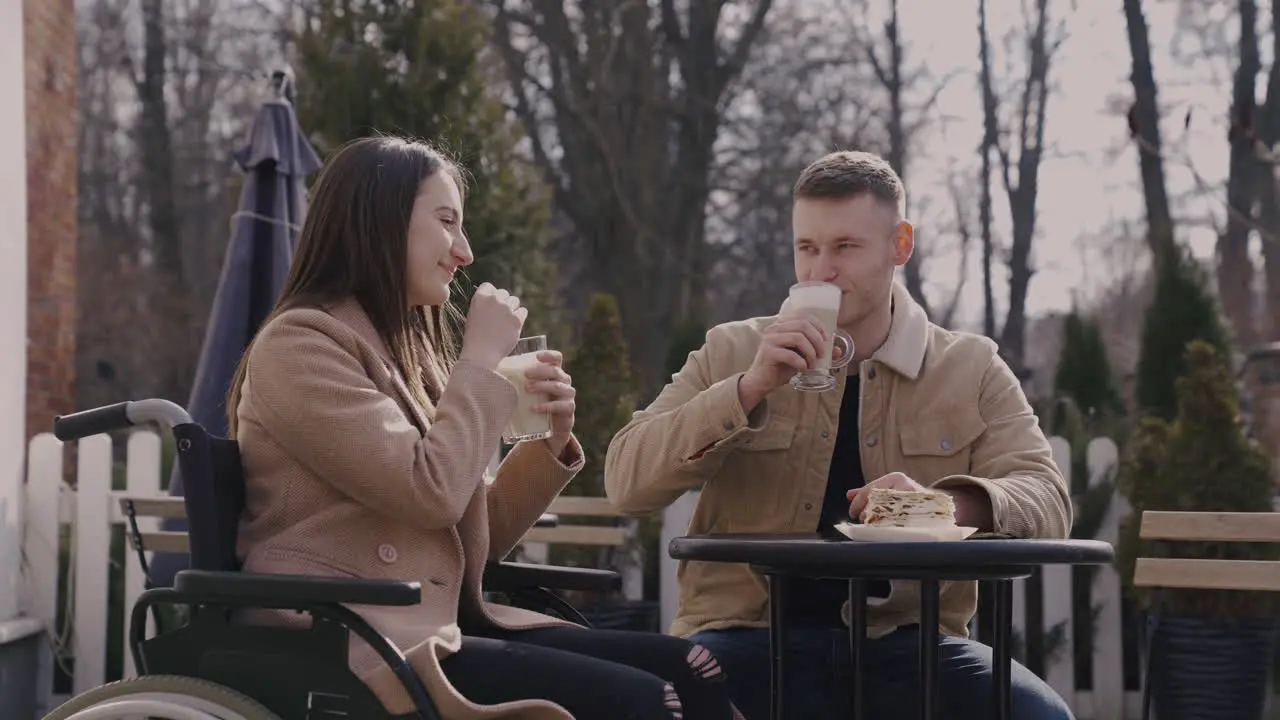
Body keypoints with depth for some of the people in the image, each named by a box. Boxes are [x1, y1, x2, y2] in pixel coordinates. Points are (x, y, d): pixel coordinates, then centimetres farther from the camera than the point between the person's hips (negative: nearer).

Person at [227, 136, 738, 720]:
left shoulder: (402, 348, 18)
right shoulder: (299, 345, -7)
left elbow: (473, 537, 18)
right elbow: (432, 494, -19)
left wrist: (551, 442, 3)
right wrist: (482, 357, -7)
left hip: (437, 627, 8)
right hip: (356, 647, -8)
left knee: (689, 673, -9)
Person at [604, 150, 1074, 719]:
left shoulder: (971, 369, 9)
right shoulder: (731, 352, 8)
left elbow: (1045, 502, -1)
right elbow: (627, 484, -1)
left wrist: (949, 505, -24)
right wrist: (748, 390, -14)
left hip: (906, 643, 1)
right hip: (750, 638, -1)